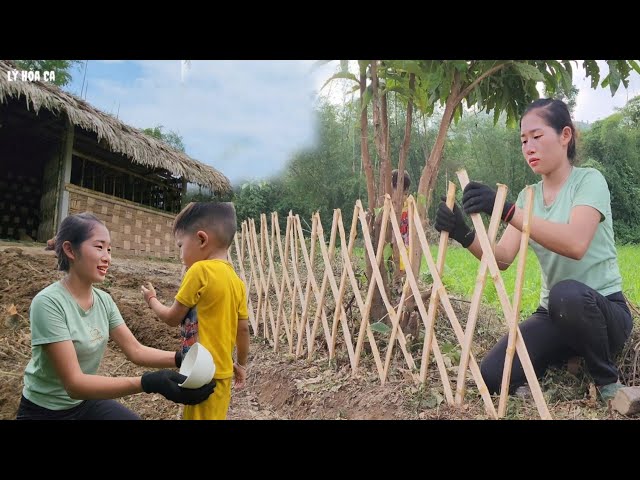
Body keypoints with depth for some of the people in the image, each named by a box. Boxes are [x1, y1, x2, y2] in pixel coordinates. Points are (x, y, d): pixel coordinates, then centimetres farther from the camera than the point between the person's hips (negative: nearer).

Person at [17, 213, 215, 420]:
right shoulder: (48, 303, -25)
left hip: (86, 401, 5)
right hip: (46, 411, -5)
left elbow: (135, 350, -5)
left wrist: (181, 358, -24)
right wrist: (149, 383, -40)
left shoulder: (104, 300, -4)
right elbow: (74, 383, -28)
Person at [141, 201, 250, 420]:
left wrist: (152, 300, 13)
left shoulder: (200, 270, -16)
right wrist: (241, 364, 23)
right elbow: (243, 329, 9)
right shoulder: (236, 280, 4)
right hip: (221, 371, 7)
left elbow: (172, 318, -6)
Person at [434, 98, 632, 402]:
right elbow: (502, 258, -7)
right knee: (493, 377, -16)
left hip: (604, 310, -4)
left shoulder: (589, 180, -9)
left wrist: (507, 210, -39)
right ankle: (572, 359, 13)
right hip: (554, 314, 5)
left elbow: (576, 244, -31)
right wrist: (465, 236, -26)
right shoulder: (528, 195, 7)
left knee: (567, 294, -40)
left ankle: (608, 382, -10)